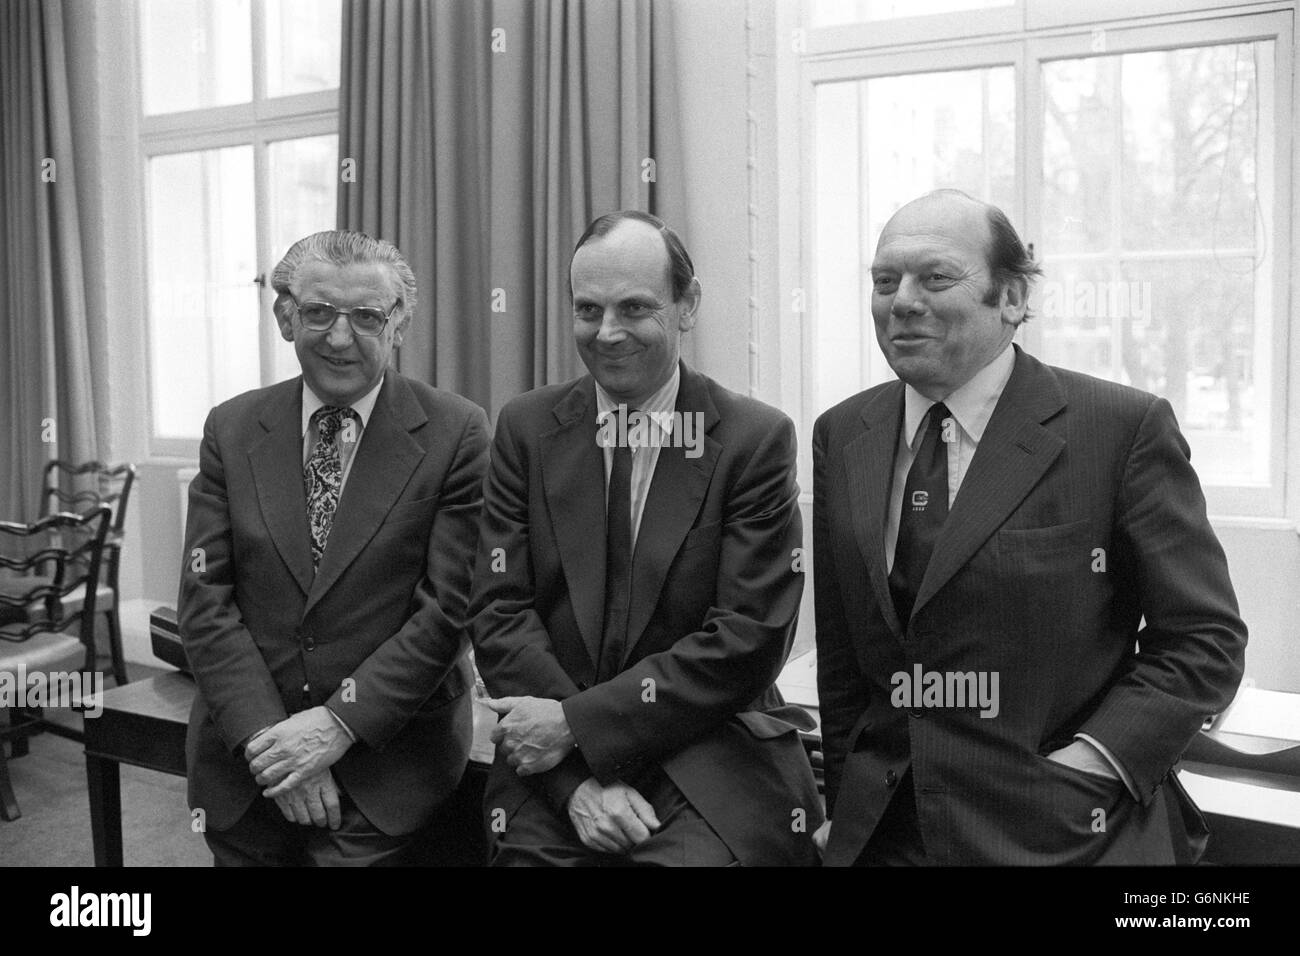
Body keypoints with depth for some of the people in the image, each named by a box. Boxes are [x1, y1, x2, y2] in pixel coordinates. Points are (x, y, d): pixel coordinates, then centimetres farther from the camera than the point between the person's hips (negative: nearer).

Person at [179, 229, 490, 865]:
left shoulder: (456, 433, -8)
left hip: (387, 767, -3)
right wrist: (267, 737, -12)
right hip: (243, 764, 3)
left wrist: (339, 724, -16)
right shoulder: (231, 430, 2)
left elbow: (450, 606, -12)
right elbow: (205, 599, -2)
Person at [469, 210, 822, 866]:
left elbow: (749, 639, -9)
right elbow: (499, 612, -1)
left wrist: (577, 724, -12)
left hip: (711, 777, -2)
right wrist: (578, 778, -13)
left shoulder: (757, 438, -4)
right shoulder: (525, 429, 4)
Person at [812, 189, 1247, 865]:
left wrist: (1087, 765, -16)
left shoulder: (1125, 428, -11)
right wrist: (846, 801, 4)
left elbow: (1204, 640, -7)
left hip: (1067, 833, -3)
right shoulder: (841, 435, 2)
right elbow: (840, 650, 6)